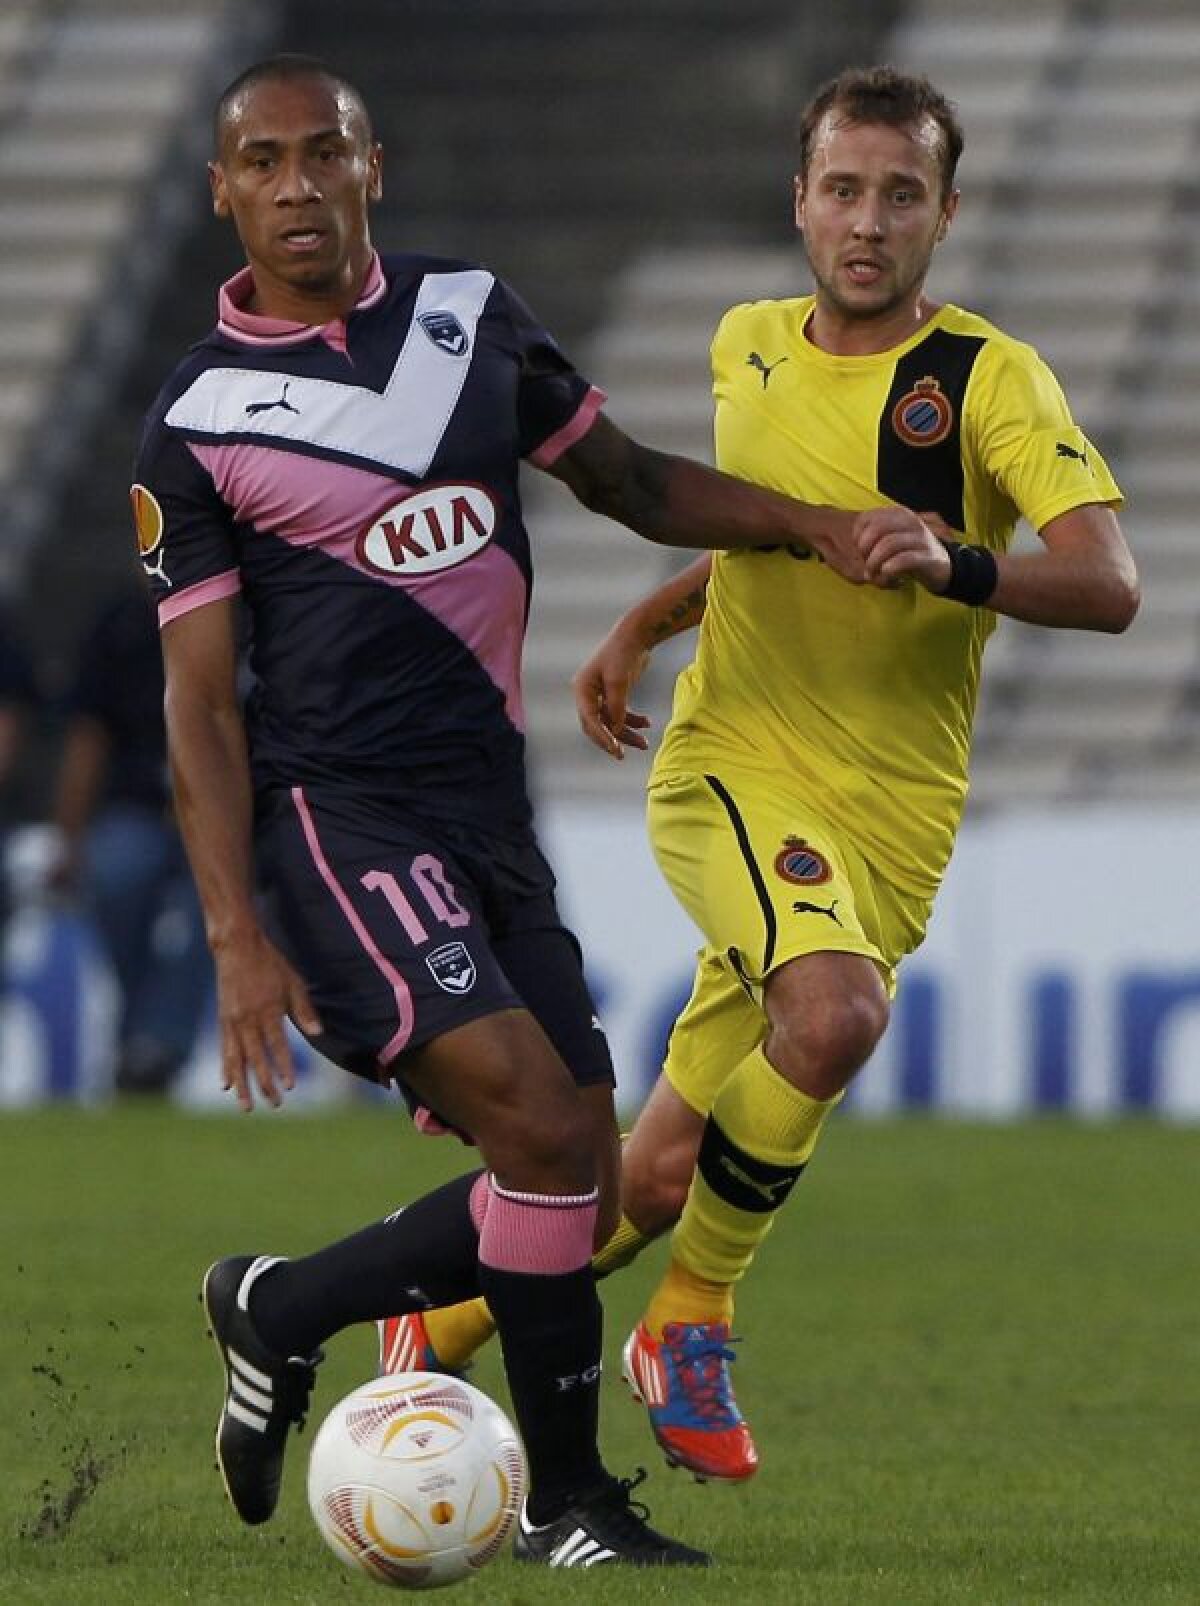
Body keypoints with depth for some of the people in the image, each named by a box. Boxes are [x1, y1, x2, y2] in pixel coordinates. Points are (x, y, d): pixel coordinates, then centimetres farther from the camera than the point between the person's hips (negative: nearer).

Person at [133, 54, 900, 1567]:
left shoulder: (470, 316, 10)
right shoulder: (200, 420, -3)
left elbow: (628, 482, 21)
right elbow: (199, 702, -4)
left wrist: (810, 522, 7)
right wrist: (236, 939, -12)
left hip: (485, 816, 6)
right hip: (336, 815, -6)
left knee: (569, 1191, 3)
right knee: (543, 1123, -20)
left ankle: (278, 1312, 23)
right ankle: (569, 1500, -8)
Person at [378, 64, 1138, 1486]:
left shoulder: (990, 380, -7)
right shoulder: (748, 348, 7)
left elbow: (1107, 585, -20)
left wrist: (958, 566, -37)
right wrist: (639, 630, 12)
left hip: (889, 820, 0)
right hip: (729, 769, 0)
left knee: (669, 1175, -6)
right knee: (837, 1011, -29)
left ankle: (443, 1329, 21)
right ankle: (691, 1325, -9)